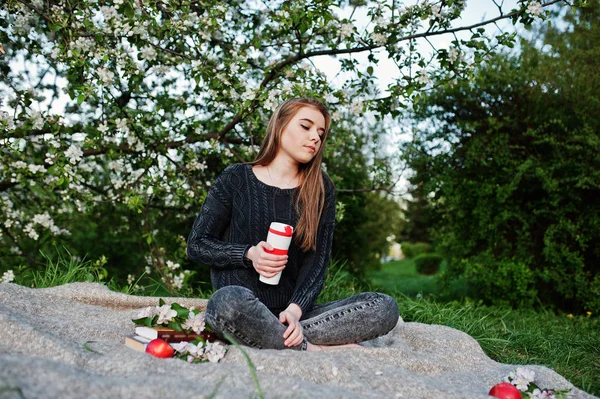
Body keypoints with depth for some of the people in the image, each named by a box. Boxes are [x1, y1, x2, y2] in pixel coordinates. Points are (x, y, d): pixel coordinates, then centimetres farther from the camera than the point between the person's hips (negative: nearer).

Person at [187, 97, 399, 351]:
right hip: (245, 312, -3)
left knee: (385, 307, -18)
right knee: (230, 301, -39)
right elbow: (197, 245, 5)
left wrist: (295, 310, -15)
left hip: (293, 312, 4)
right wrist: (248, 254, -12)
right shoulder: (236, 179, 4)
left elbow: (317, 259, 3)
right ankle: (314, 350, -21)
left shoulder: (321, 189, 10)